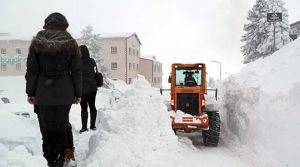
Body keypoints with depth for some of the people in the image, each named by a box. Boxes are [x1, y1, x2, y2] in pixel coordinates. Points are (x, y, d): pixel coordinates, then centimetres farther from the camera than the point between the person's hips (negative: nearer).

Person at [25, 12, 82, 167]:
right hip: (64, 93, 1)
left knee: (47, 127, 9)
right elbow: (77, 71, 1)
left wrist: (30, 92, 7)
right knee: (62, 124, 18)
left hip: (43, 92, 0)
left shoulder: (36, 42, 2)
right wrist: (78, 93, 7)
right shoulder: (71, 43, 1)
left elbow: (32, 70, 1)